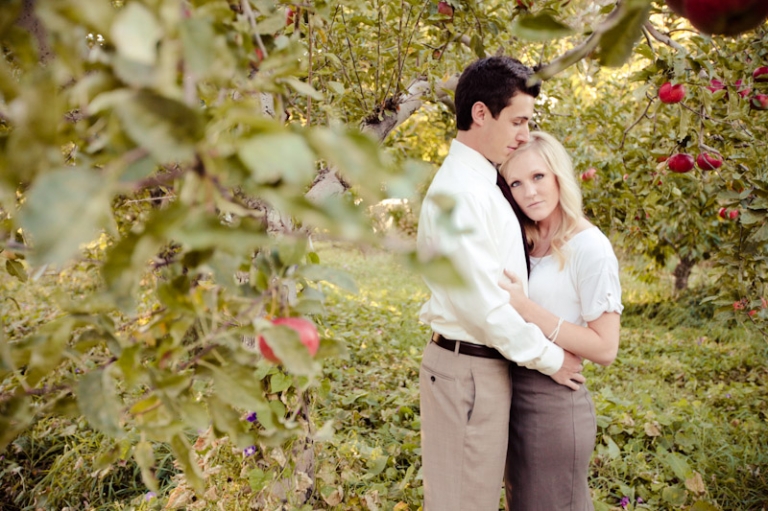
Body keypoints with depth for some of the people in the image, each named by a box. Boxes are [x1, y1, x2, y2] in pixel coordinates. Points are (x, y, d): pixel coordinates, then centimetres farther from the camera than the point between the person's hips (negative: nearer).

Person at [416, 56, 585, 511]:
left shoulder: (483, 183, 12)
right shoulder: (459, 191, -20)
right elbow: (481, 301, -22)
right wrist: (550, 358, -11)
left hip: (489, 364, 10)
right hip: (468, 368, -10)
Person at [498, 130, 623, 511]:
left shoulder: (589, 247, -16)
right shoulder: (525, 244, 7)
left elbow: (605, 349, -19)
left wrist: (524, 306, -24)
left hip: (555, 403, -8)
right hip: (514, 394, 8)